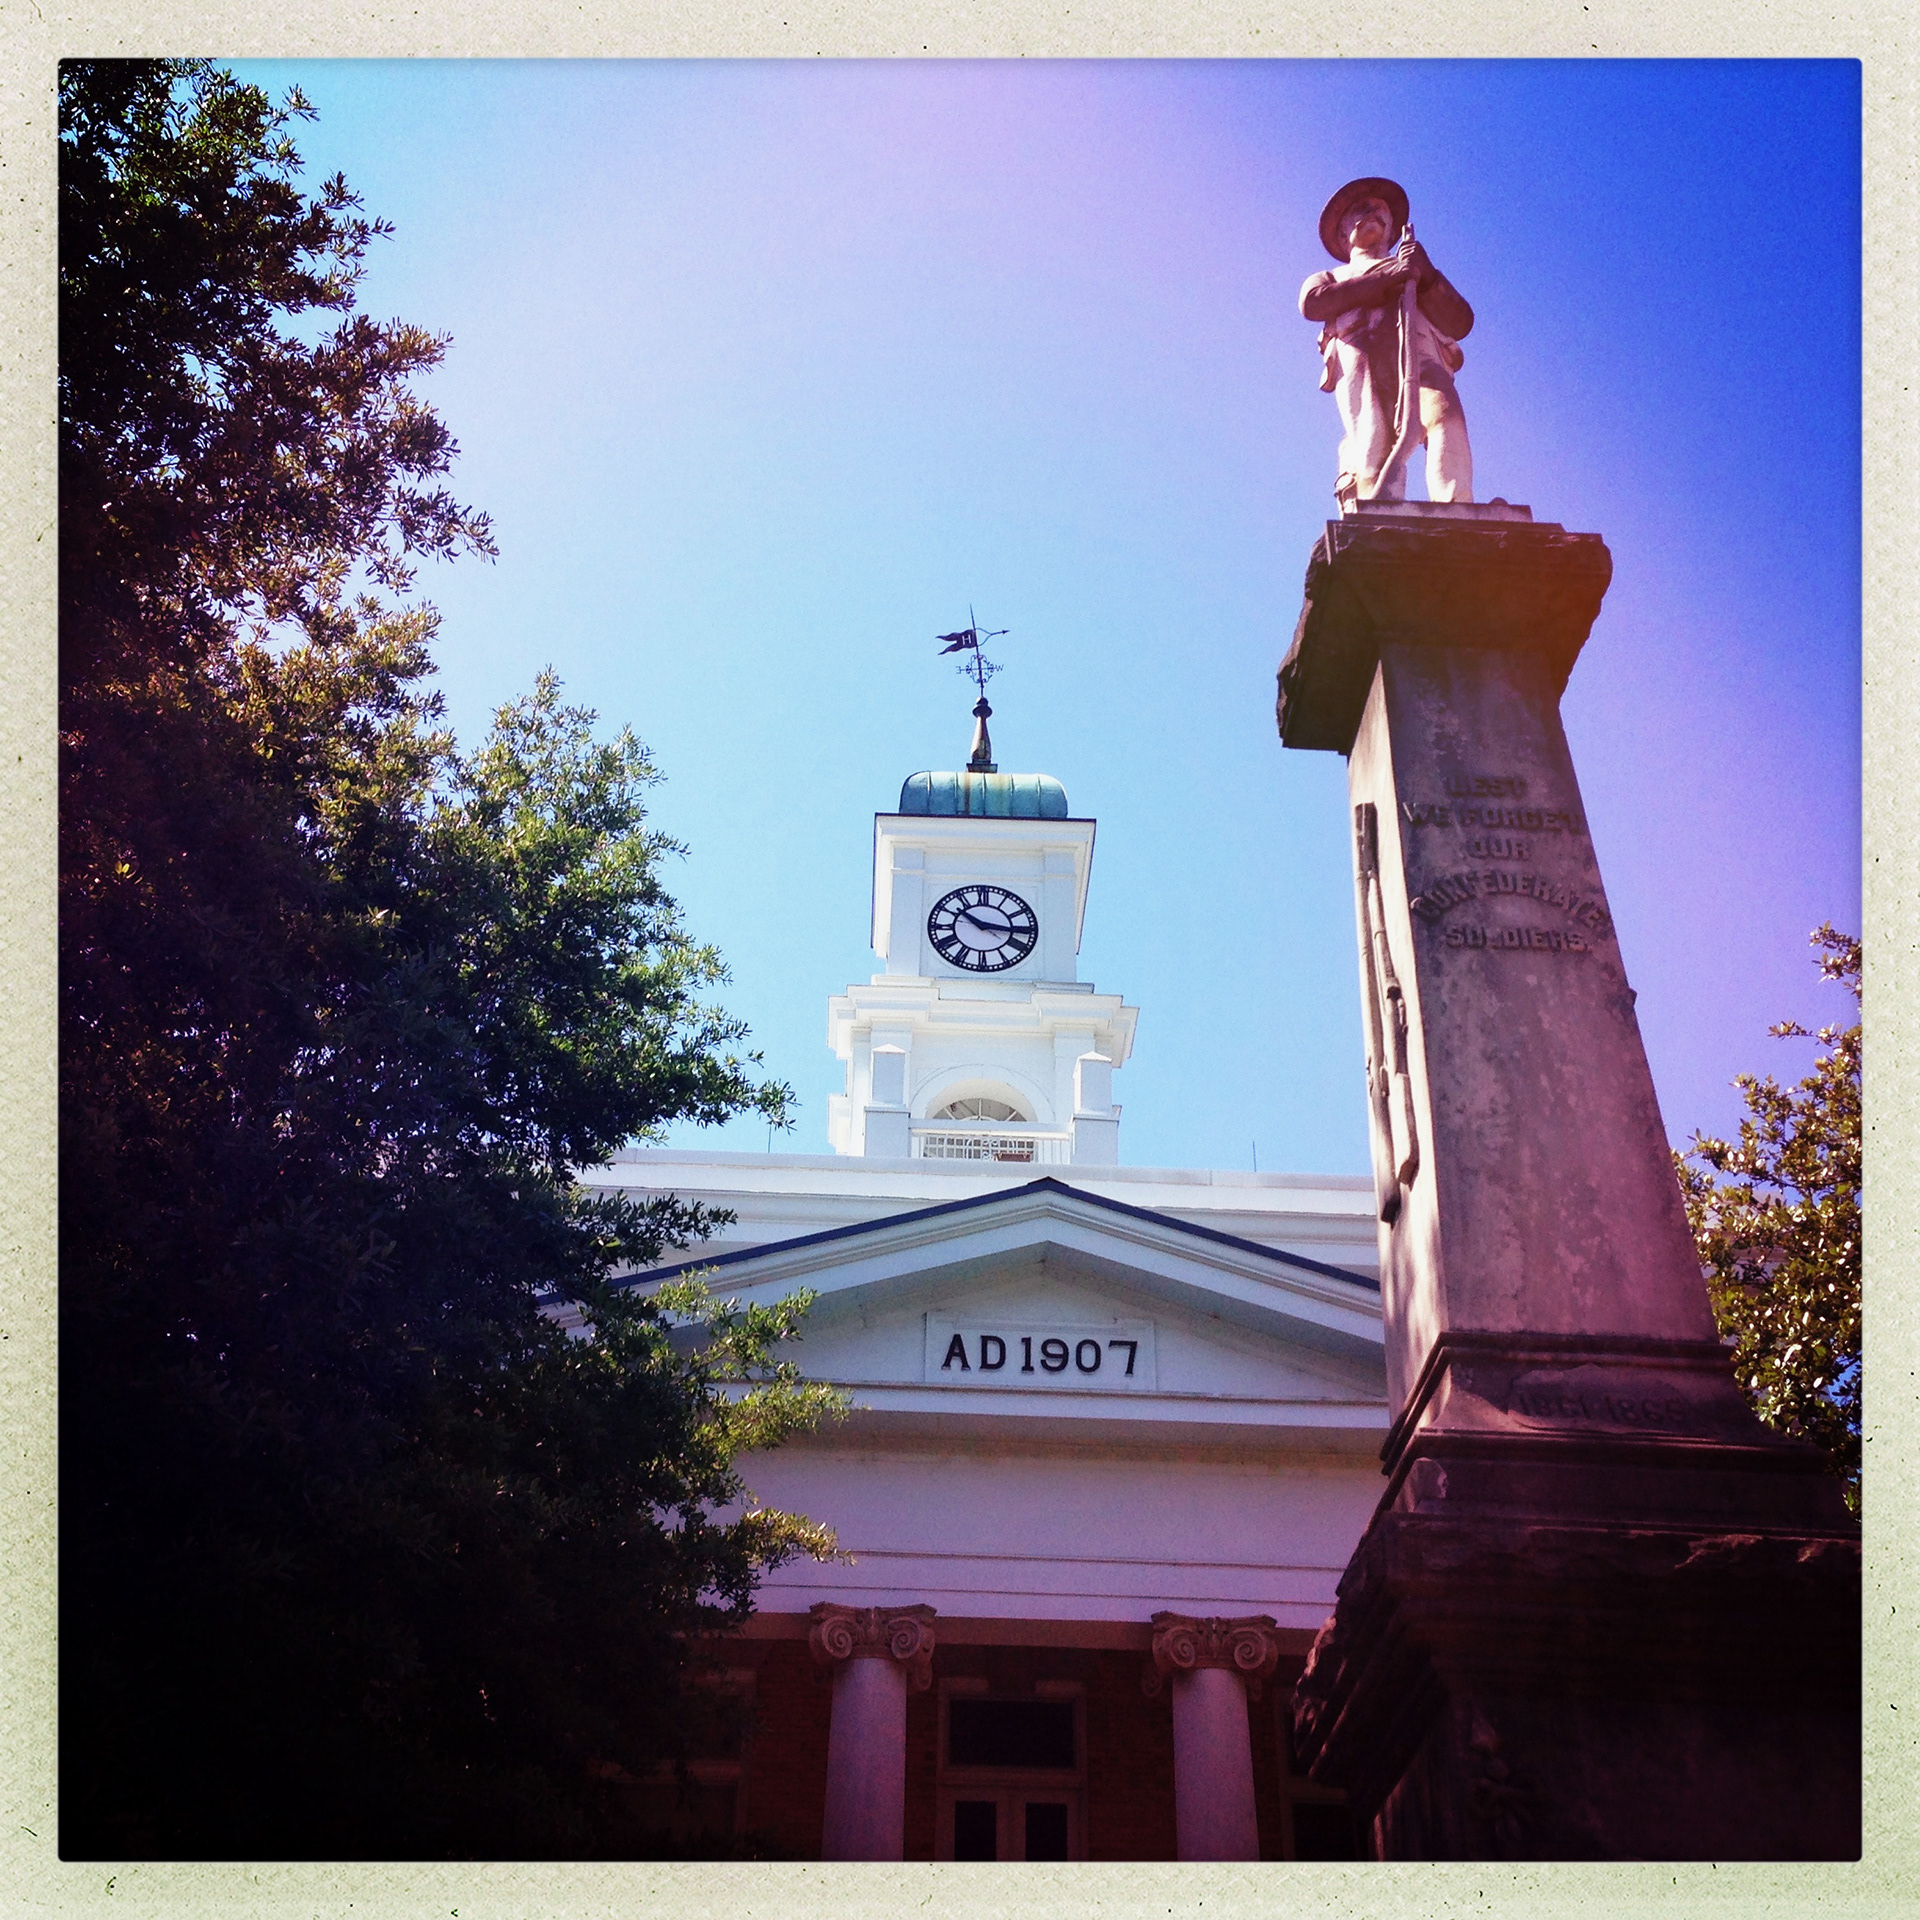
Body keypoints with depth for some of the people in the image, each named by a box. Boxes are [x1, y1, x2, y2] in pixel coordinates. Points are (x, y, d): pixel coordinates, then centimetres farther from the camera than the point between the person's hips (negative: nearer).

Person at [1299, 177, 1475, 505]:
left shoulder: (1422, 275, 42)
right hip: (1360, 357, 0)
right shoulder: (1330, 278, 39)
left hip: (1421, 352, 0)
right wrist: (1387, 278, 4)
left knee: (1445, 416, -33)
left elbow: (1460, 324, 22)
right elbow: (1312, 304, 10)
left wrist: (1425, 275, 4)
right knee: (1374, 442, -29)